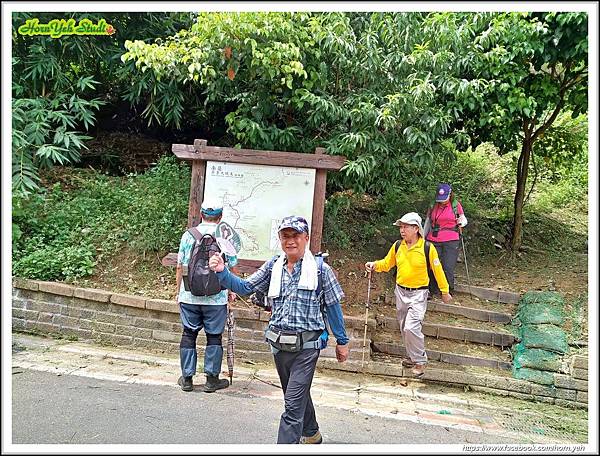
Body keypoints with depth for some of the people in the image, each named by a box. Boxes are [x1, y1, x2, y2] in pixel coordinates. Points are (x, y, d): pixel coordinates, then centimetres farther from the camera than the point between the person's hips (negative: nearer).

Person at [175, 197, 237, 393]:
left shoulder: (188, 235, 1)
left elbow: (180, 266, 5)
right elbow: (232, 267, 0)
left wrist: (178, 291, 16)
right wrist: (231, 290, 14)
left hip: (189, 295, 2)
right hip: (216, 297, -2)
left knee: (189, 334, 12)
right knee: (214, 336, 9)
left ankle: (187, 378, 19)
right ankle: (211, 379, 15)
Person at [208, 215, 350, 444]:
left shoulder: (321, 269, -8)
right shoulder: (273, 267, 3)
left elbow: (333, 306, -2)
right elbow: (244, 287, 2)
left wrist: (342, 341, 4)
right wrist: (222, 272, -14)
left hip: (306, 345, -5)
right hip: (279, 344, 5)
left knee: (293, 403, -6)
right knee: (298, 394, 23)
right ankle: (311, 435, 47)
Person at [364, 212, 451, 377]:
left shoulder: (427, 248, -13)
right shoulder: (397, 246, -2)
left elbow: (437, 270, -3)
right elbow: (387, 263, 10)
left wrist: (445, 291, 5)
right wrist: (374, 265, -11)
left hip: (418, 294, -5)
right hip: (401, 291, 5)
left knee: (411, 327, -16)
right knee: (404, 328, 15)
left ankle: (420, 361, 5)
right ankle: (412, 357, 36)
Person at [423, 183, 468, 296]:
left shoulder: (456, 205, 3)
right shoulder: (433, 206, 8)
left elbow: (463, 219, 14)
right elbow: (427, 223, 18)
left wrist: (462, 222, -10)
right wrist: (423, 238, 20)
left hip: (451, 241, -2)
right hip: (434, 241, 2)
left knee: (448, 268, -6)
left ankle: (448, 293, 11)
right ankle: (433, 292, 19)